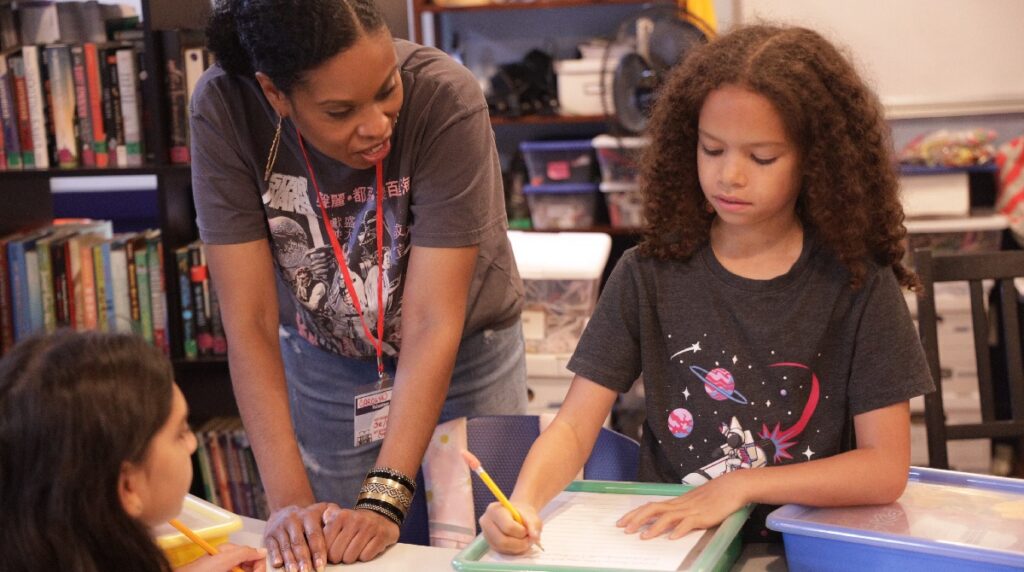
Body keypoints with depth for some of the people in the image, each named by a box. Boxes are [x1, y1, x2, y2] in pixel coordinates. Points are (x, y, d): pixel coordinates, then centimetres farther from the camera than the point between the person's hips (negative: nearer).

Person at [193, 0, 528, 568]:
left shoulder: (445, 96, -31)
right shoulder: (223, 109, -25)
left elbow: (431, 323, -30)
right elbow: (250, 321, -24)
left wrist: (383, 500, -35)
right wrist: (290, 500, -30)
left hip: (461, 359, -1)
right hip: (322, 365, 1)